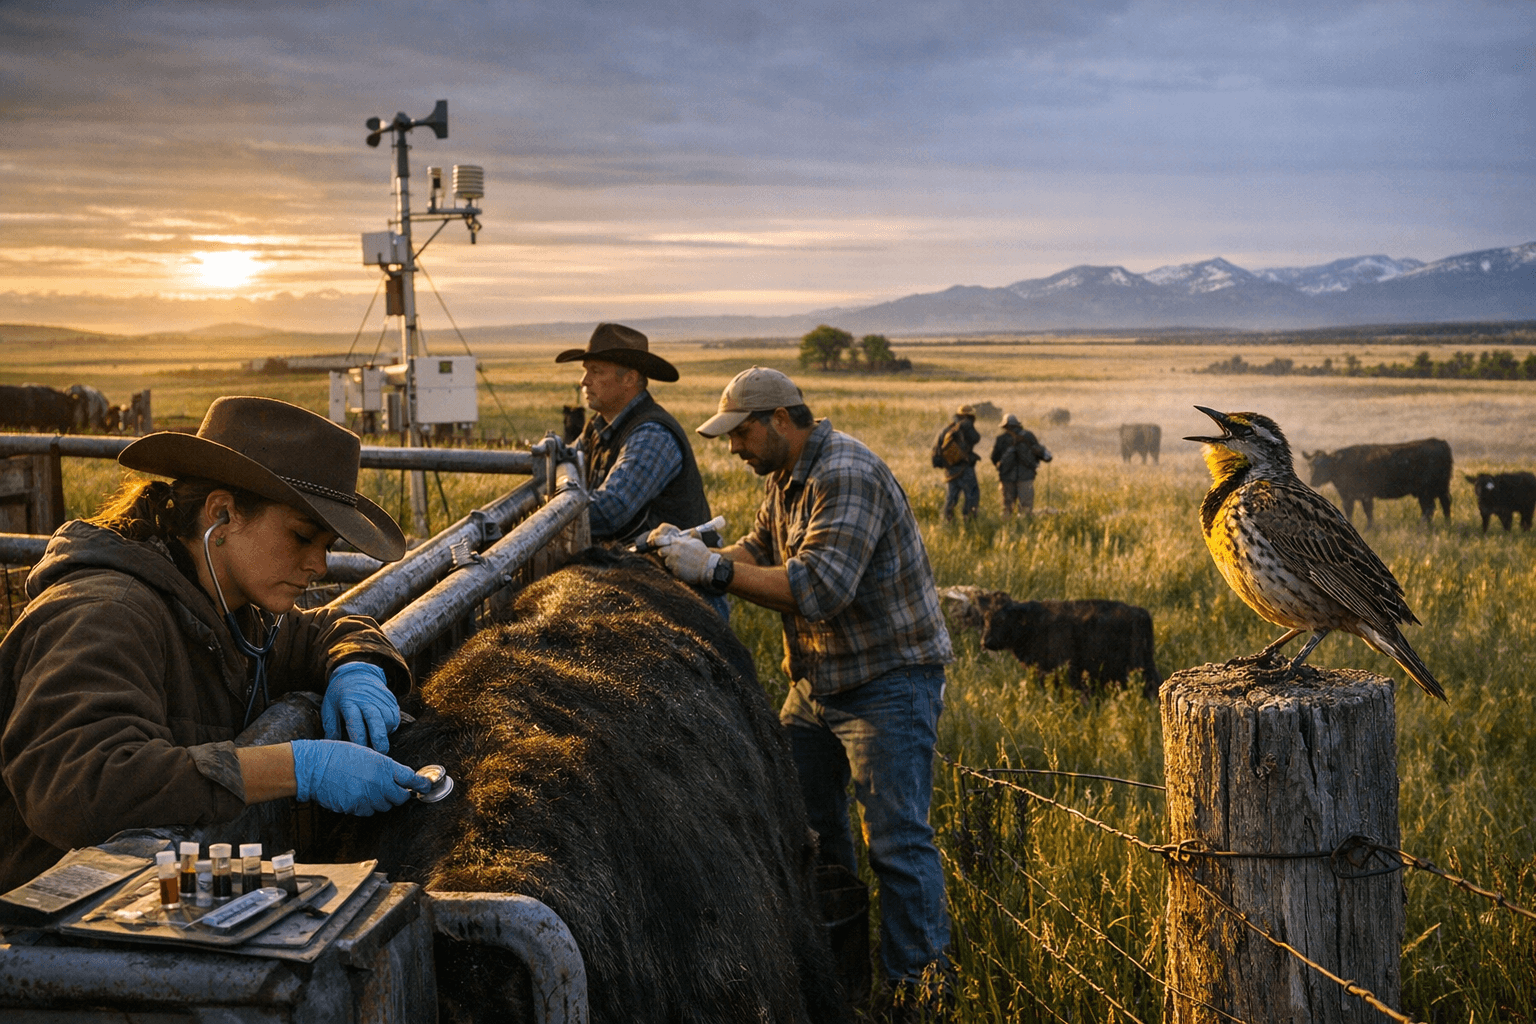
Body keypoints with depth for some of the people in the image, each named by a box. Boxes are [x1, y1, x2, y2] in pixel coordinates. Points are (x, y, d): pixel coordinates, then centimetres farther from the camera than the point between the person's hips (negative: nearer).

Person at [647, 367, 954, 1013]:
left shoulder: (846, 476, -23)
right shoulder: (787, 477, 9)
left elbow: (818, 588, -32)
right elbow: (761, 550, 15)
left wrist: (714, 570, -29)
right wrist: (693, 551, -3)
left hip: (890, 680, -10)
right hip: (818, 682, 10)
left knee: (897, 839, -9)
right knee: (805, 820, 15)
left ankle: (915, 984, 1)